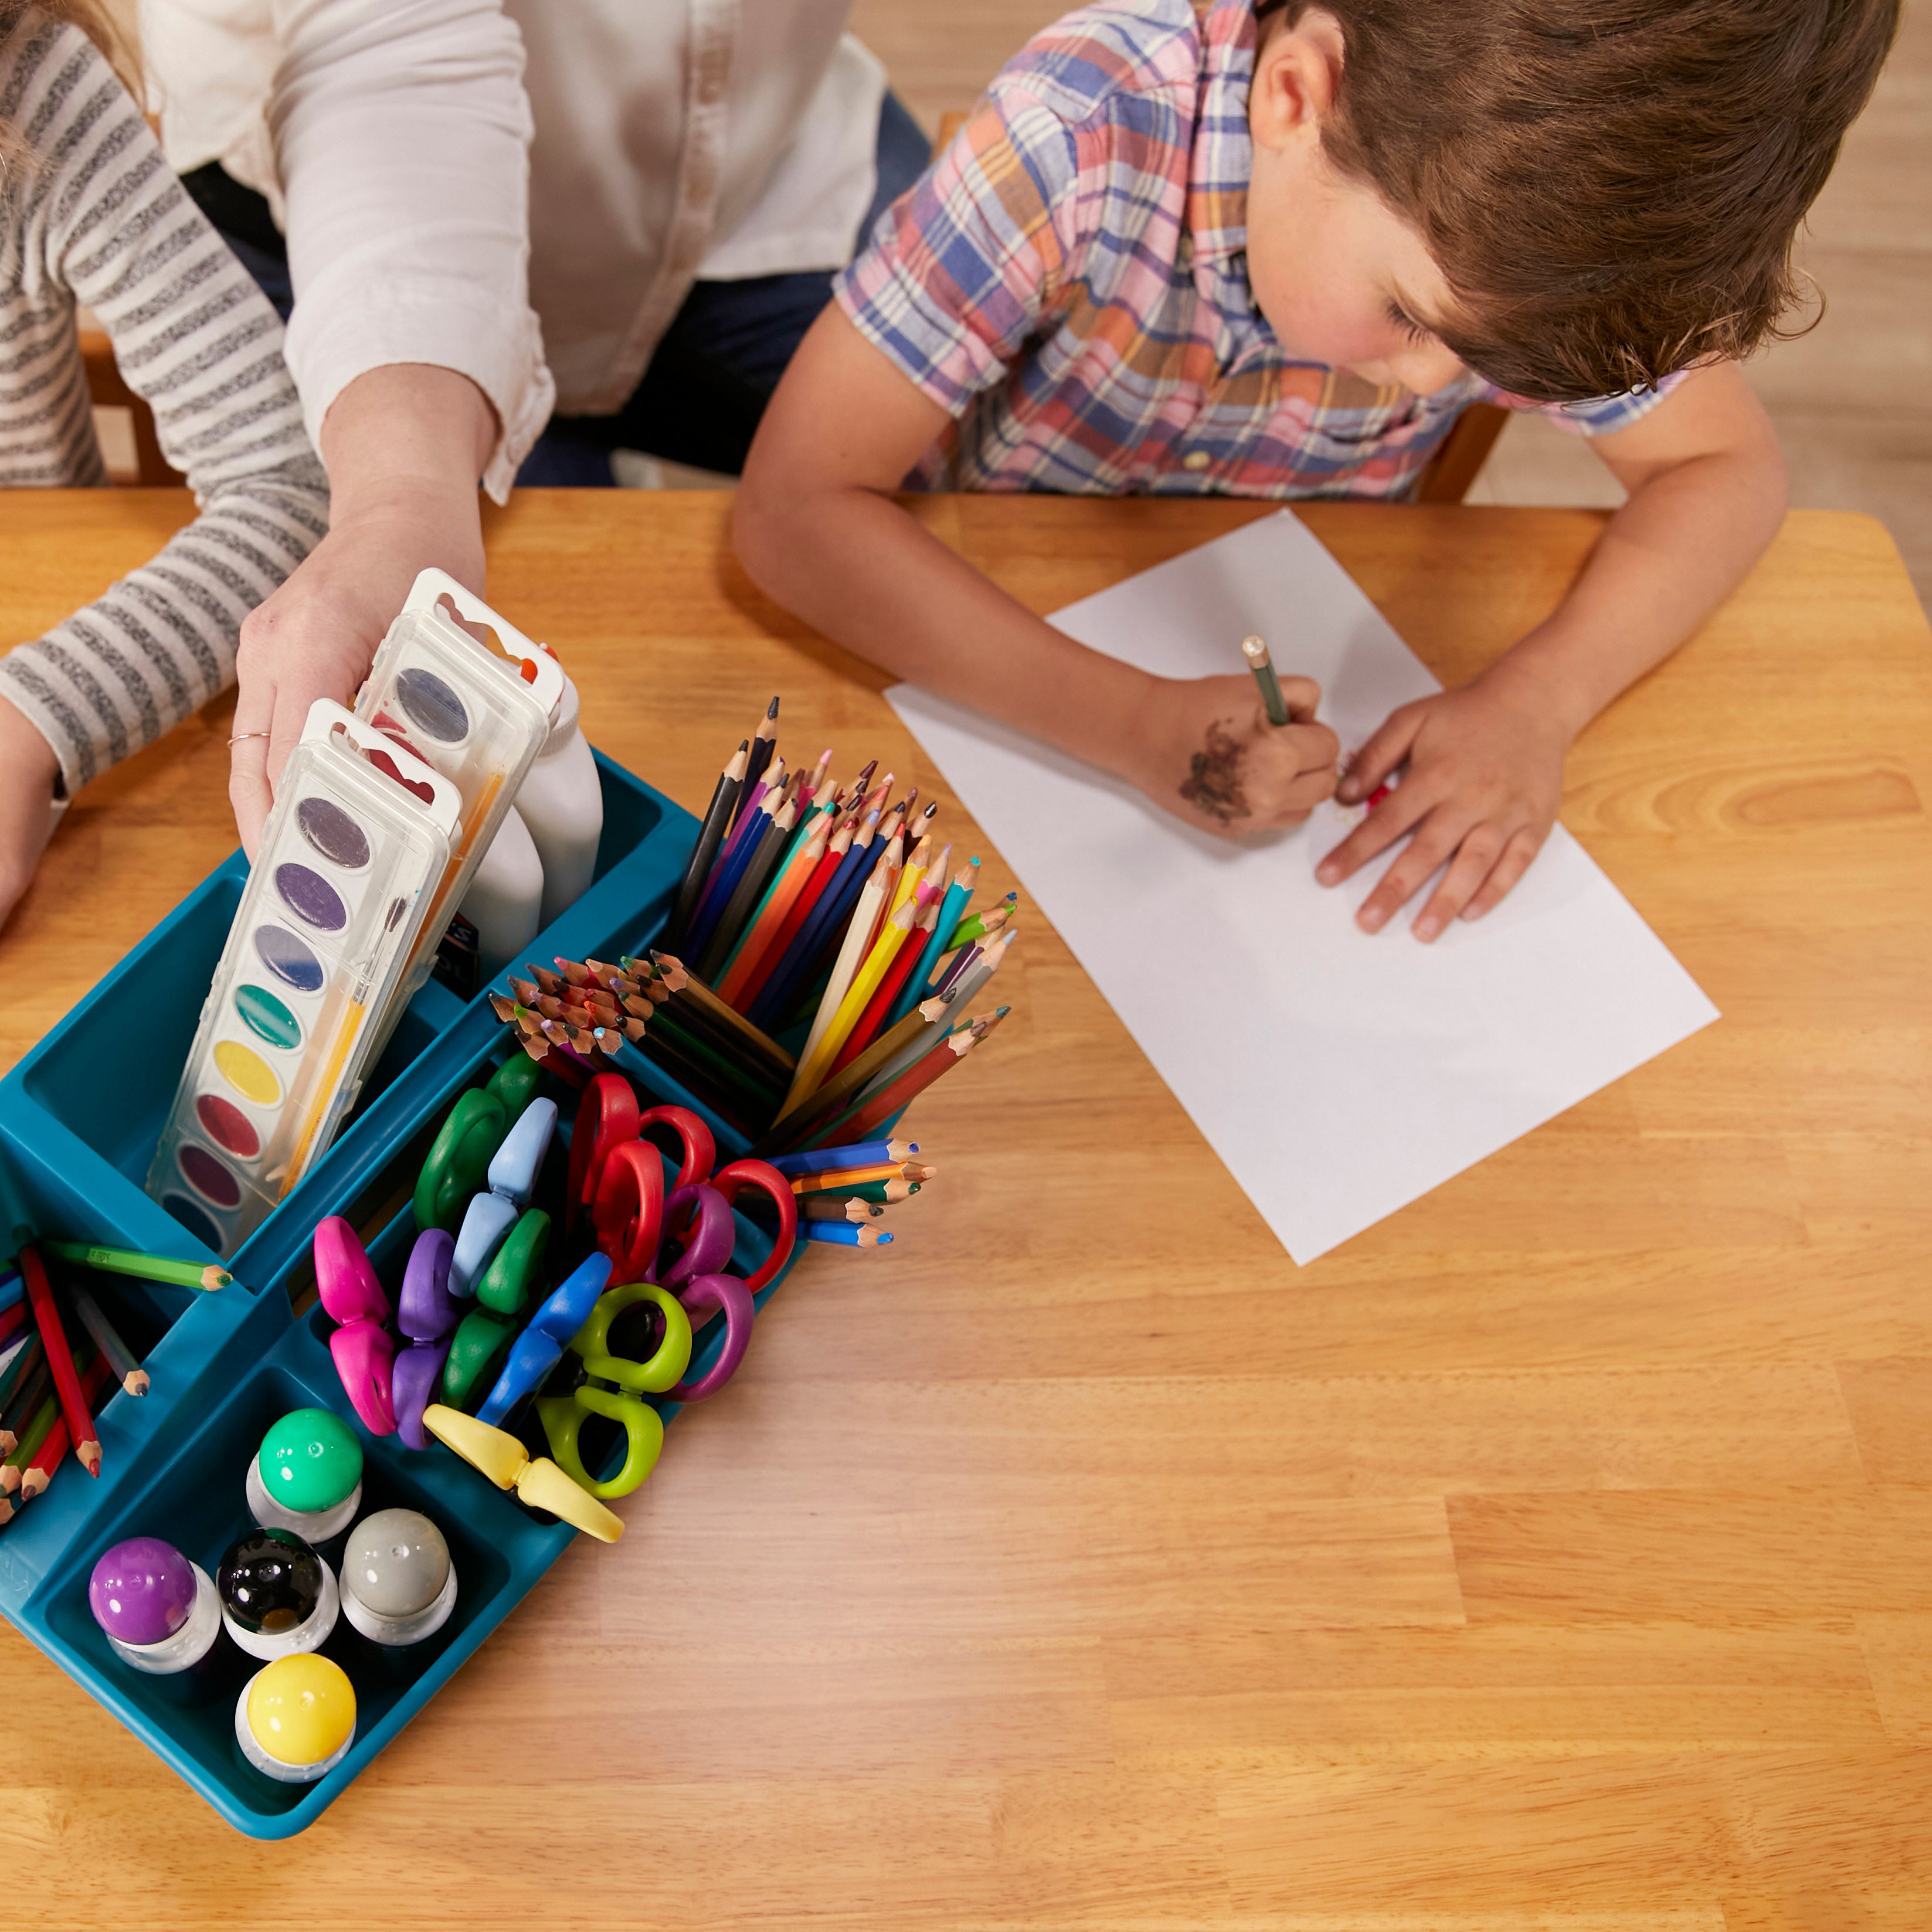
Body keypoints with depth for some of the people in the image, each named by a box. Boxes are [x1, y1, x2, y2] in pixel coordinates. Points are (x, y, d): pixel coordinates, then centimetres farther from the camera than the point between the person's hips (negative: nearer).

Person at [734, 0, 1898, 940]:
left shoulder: (1511, 239, -22)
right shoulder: (1085, 131, -32)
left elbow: (1728, 465, -8)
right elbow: (795, 505, -31)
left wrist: (1538, 699, -26)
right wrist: (1133, 724, -39)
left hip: (1280, 689, 6)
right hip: (990, 670, -5)